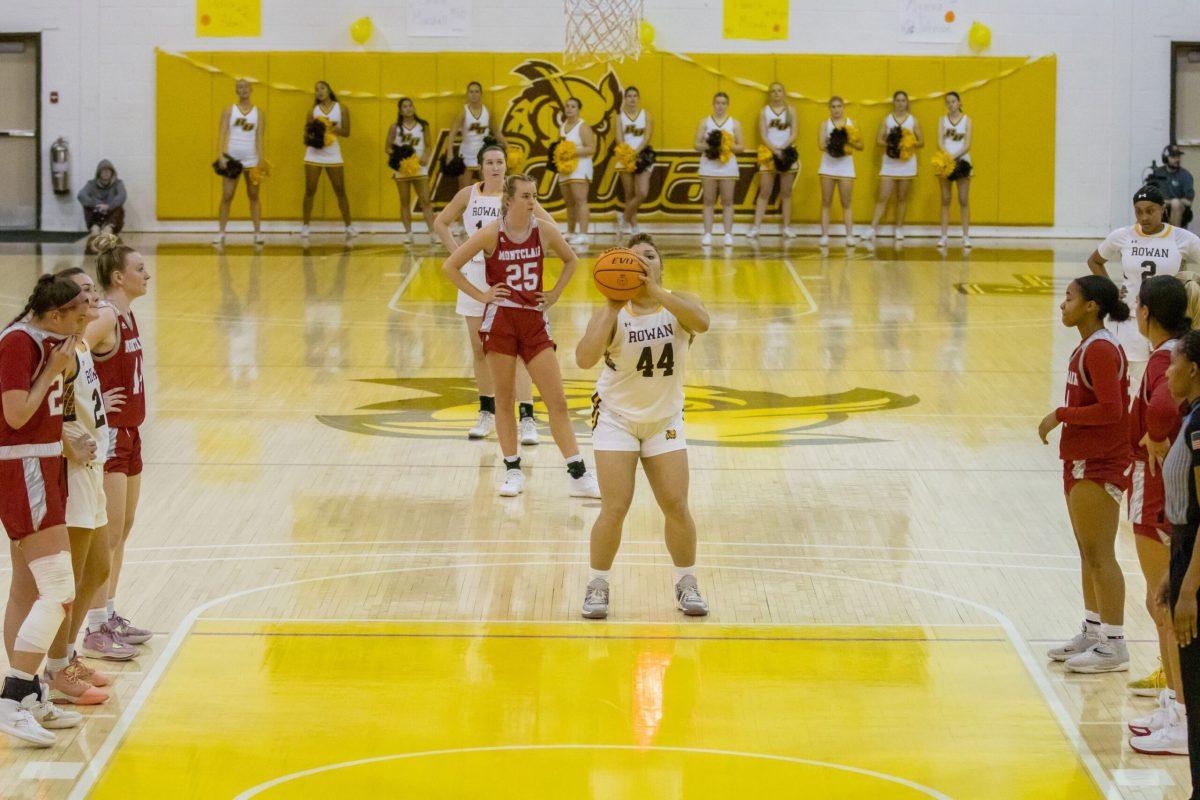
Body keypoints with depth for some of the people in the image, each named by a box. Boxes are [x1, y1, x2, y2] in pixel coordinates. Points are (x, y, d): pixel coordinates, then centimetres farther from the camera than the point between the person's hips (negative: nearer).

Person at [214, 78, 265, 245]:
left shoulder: (258, 113, 6)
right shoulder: (229, 111, 5)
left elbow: (260, 138, 3)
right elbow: (222, 134, -1)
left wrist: (261, 161, -6)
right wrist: (220, 155, -14)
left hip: (251, 159, 0)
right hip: (231, 157, 0)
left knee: (254, 196, 4)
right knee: (226, 197, -1)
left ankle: (258, 233, 6)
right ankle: (221, 233, 4)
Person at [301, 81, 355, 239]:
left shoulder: (341, 109, 3)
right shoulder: (313, 111, 5)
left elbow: (346, 132, -1)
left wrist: (335, 129, -18)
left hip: (333, 154, -1)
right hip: (314, 154, 1)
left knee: (340, 191, 2)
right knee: (310, 191, -1)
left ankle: (349, 226, 7)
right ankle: (305, 226, 5)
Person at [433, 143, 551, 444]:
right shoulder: (468, 195, 2)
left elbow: (549, 225, -2)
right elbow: (441, 223, 15)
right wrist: (458, 251, 3)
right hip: (476, 276, 3)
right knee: (480, 349, 10)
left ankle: (527, 419, -13)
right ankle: (487, 413, 24)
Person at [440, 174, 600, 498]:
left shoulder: (544, 231, -1)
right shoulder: (491, 234, -8)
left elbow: (570, 260, 18)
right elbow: (450, 267, -2)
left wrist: (555, 293, 7)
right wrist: (480, 295, -6)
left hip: (534, 321, 2)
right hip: (500, 320, -2)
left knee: (557, 402, -1)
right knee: (504, 400, 5)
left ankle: (579, 476, 0)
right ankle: (513, 472, 15)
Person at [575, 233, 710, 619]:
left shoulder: (678, 304, -10)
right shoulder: (612, 314, -15)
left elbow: (702, 322, -35)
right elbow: (584, 359, -31)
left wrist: (656, 293, -42)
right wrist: (613, 308, -32)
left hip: (665, 420, 2)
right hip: (617, 418, -2)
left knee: (676, 507, 0)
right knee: (615, 508, -10)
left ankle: (686, 583, 19)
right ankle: (598, 584, 8)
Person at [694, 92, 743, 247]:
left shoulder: (734, 124, 6)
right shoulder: (705, 122, 6)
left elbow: (740, 147, 5)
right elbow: (697, 145, 2)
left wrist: (730, 146, -14)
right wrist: (707, 146, -17)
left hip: (728, 166, 0)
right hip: (709, 166, 0)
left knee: (727, 201, 0)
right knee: (709, 201, 0)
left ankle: (728, 234, 0)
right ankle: (707, 234, 0)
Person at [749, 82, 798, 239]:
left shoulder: (790, 110, 7)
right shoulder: (764, 111, 6)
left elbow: (793, 134, 0)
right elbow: (763, 135, -3)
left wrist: (783, 148, -16)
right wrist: (774, 149, -17)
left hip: (787, 153, 1)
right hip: (769, 154, -1)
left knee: (786, 192, 3)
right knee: (764, 192, -4)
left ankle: (786, 227, 6)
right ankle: (755, 226, -6)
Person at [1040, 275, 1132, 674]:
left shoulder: (1101, 350, -18)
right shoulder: (1088, 347, 12)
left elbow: (1111, 409, -25)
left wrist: (1061, 415, -18)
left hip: (1099, 465, -10)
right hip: (1082, 460, 10)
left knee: (1099, 555, -6)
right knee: (1088, 553, 17)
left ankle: (1114, 644, -2)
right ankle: (1093, 632, 28)